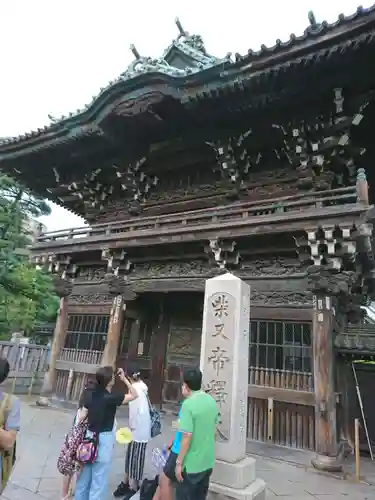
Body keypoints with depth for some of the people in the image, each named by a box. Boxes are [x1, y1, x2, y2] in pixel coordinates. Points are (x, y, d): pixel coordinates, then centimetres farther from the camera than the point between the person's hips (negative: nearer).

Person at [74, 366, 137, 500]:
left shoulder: (90, 394, -3)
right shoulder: (112, 398, -20)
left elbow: (84, 416, 4)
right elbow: (134, 395, -14)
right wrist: (124, 379, -14)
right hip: (104, 439, -6)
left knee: (85, 475, 22)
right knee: (99, 479, 9)